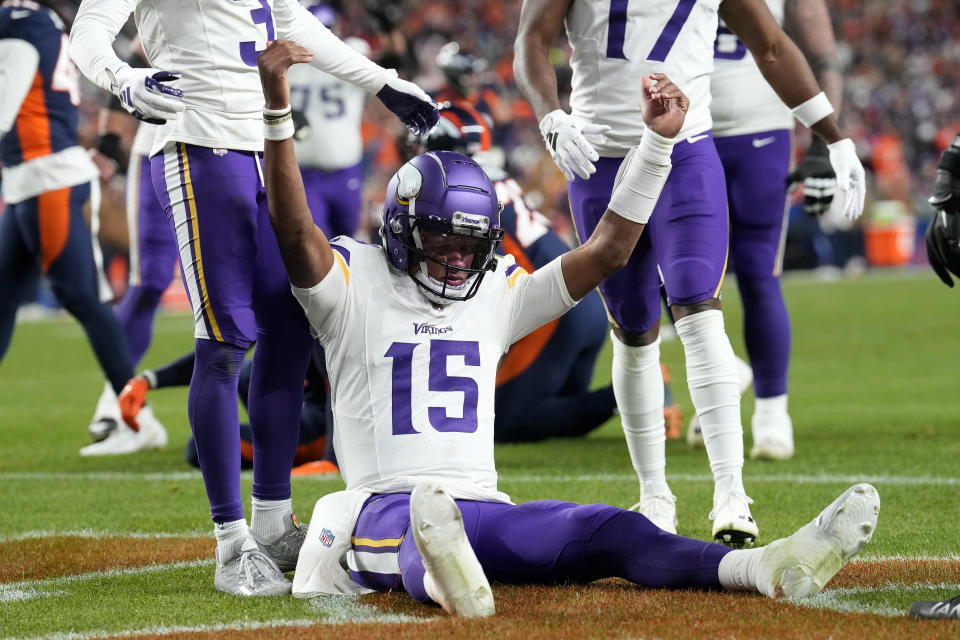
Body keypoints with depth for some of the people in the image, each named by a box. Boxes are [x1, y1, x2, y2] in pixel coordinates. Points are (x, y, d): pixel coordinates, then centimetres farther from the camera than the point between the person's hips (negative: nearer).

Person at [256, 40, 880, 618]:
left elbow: (606, 251, 14)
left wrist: (658, 140, 5)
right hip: (387, 506, -4)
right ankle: (446, 581, -80)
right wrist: (277, 110, -30)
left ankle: (769, 568, -44)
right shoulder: (358, 285, 2)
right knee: (422, 520, -42)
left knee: (609, 531, -21)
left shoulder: (499, 294, 17)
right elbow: (296, 233, -17)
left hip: (482, 508, 5)